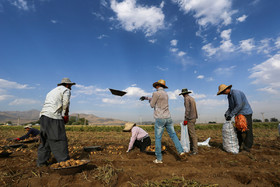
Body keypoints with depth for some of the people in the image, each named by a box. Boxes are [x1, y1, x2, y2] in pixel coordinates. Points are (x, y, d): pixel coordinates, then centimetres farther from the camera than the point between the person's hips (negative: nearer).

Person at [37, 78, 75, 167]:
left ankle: (41, 162, 22)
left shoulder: (51, 92, 29)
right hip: (54, 118, -8)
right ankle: (64, 162, -4)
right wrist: (65, 116, 9)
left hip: (43, 116, 9)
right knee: (59, 140, -6)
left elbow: (48, 105, 21)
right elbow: (65, 105, -8)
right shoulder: (66, 90, 4)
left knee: (45, 140, 16)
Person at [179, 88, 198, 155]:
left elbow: (187, 109, -19)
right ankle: (192, 146, 25)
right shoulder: (192, 98, 17)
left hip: (190, 119, -10)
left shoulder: (186, 98, -12)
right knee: (190, 133, 17)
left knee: (192, 134, -7)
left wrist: (186, 119, -19)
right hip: (194, 118, 10)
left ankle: (195, 150, -4)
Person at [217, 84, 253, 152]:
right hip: (239, 114, 9)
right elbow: (231, 107, 14)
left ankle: (247, 147, 1)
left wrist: (231, 115, -23)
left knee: (246, 131, -5)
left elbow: (239, 105, -25)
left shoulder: (235, 93, -18)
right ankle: (241, 146, 14)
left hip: (245, 113, -9)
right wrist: (227, 114, -4)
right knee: (239, 130, 8)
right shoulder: (229, 96, 12)